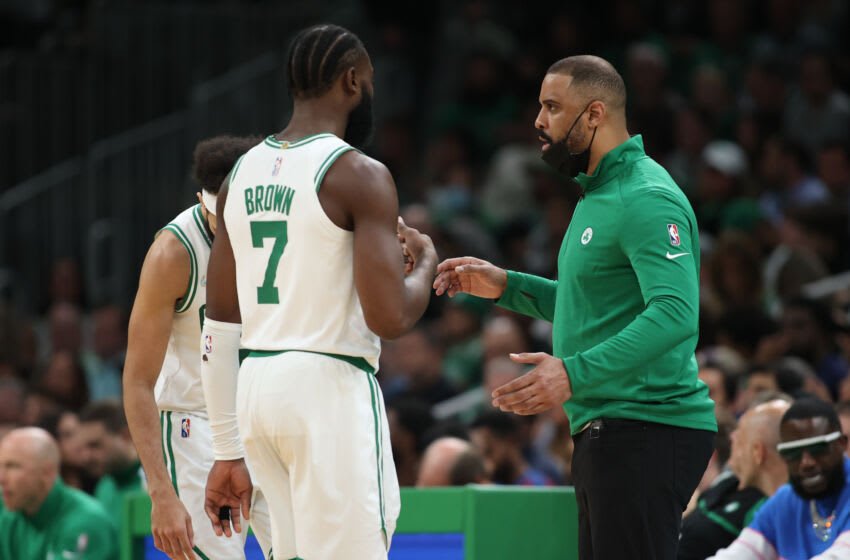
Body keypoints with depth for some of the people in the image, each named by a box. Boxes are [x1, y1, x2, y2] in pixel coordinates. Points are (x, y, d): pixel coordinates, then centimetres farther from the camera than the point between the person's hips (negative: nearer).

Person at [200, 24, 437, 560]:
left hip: (256, 383, 8)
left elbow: (220, 322, 13)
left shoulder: (243, 174, 12)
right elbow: (390, 318, -16)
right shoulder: (359, 174, -10)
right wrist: (426, 264, 6)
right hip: (329, 386, -8)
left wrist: (228, 452, 17)